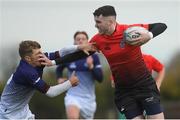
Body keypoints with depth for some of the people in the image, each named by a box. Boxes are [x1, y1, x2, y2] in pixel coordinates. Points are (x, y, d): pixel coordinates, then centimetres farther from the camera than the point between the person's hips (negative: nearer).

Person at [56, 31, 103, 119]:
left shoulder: (93, 57, -1)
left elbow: (100, 78, -6)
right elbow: (59, 69, 23)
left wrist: (91, 66, -19)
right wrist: (59, 78, 4)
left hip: (89, 98, 2)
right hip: (73, 95, -2)